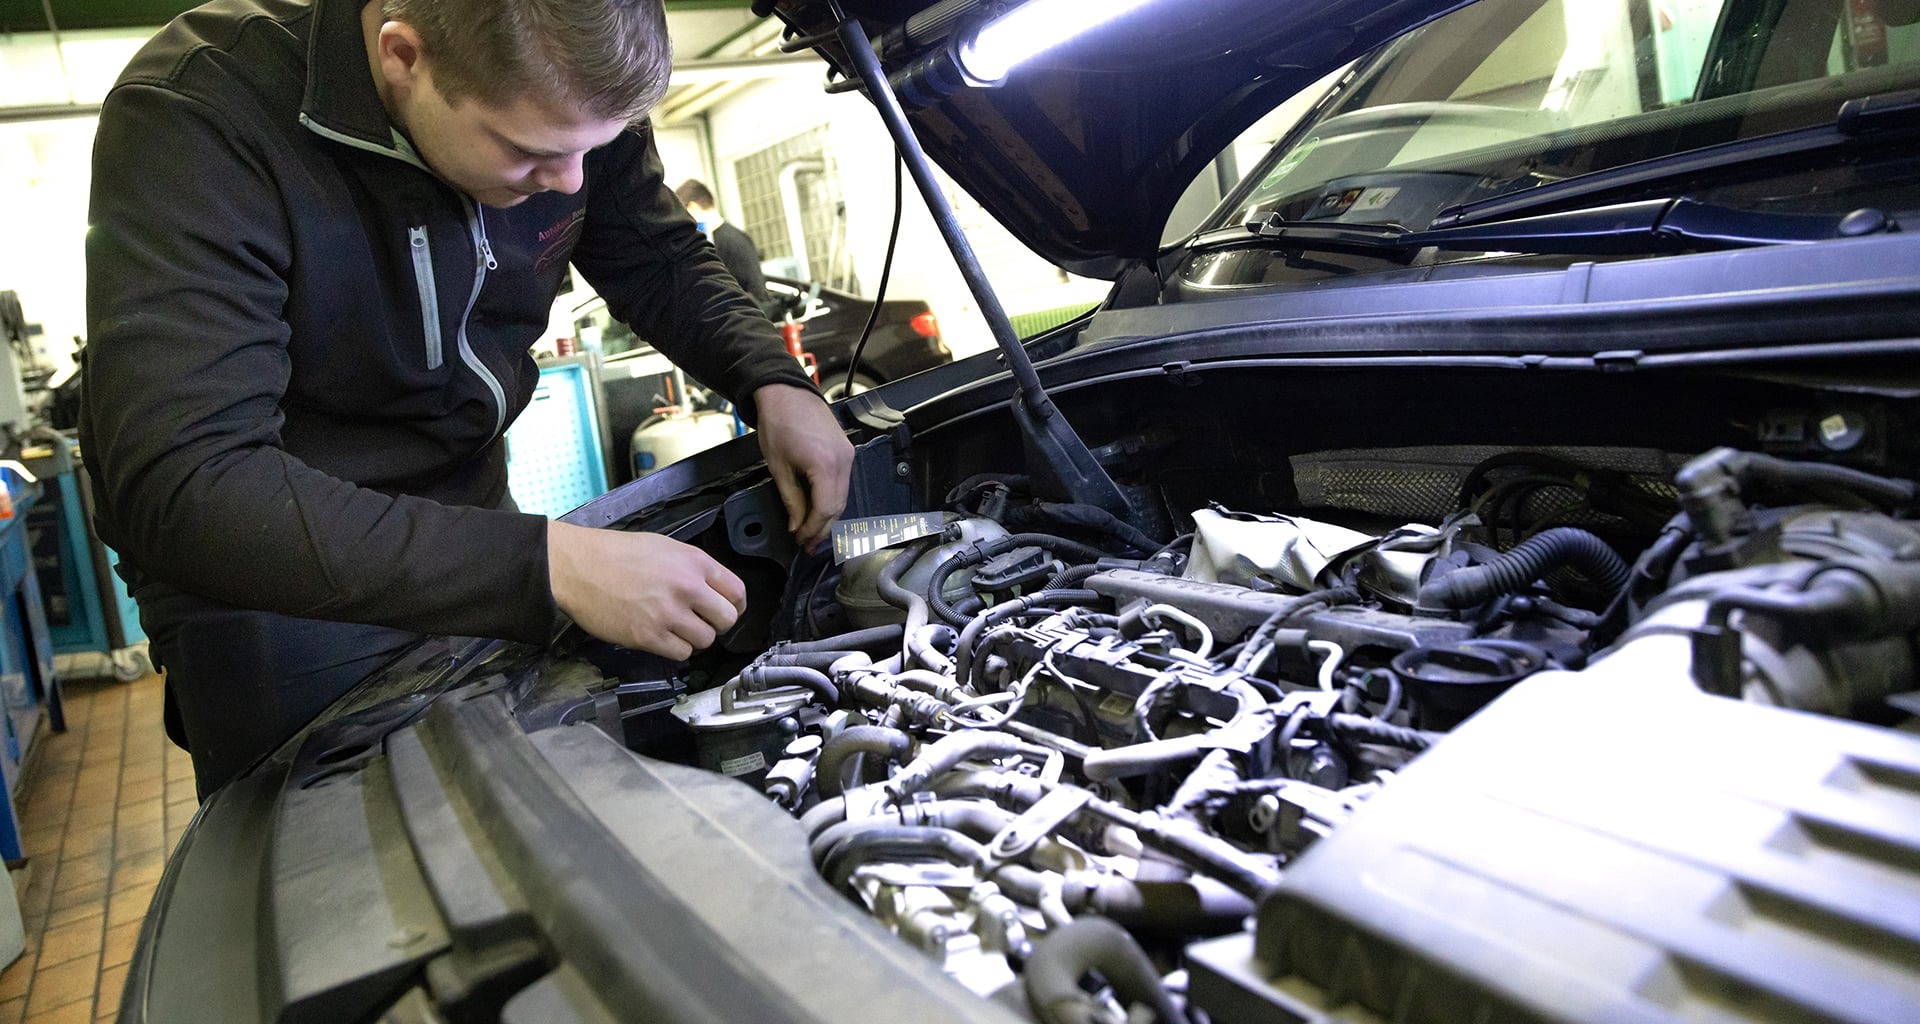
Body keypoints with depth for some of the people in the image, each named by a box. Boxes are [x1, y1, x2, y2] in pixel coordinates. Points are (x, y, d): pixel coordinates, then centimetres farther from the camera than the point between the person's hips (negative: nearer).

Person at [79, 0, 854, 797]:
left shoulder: (565, 97, -13)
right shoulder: (197, 117, -29)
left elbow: (658, 264, 5)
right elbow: (180, 489, -38)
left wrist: (773, 383, -14)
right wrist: (545, 564, -44)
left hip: (468, 510, 5)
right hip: (275, 586, -4)